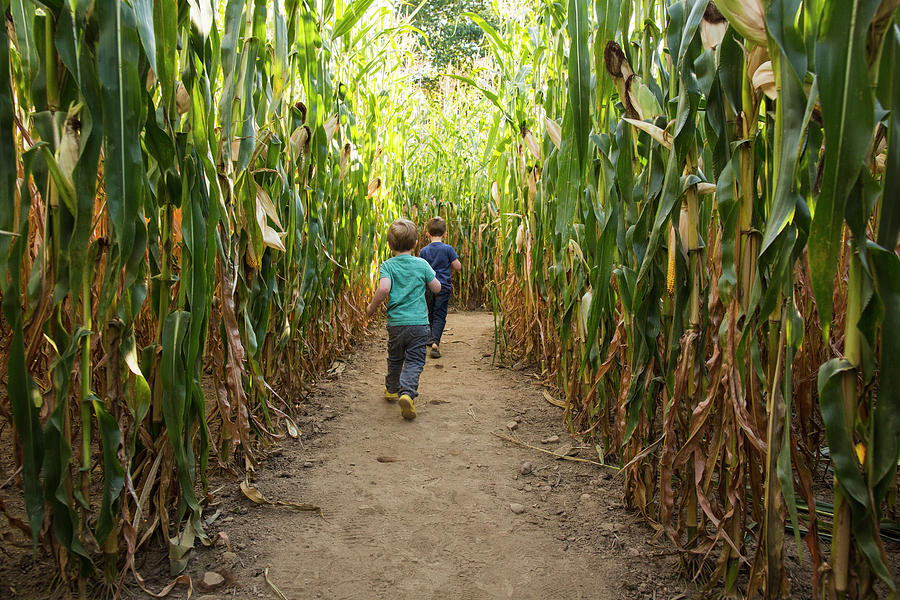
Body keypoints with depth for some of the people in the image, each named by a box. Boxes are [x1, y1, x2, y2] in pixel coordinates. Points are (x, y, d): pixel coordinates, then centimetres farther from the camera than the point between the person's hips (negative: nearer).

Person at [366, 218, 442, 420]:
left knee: (395, 359, 20)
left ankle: (392, 390, 38)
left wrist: (372, 307, -5)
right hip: (419, 323, -1)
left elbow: (384, 288, -20)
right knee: (414, 361, 0)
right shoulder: (422, 264, -1)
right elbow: (437, 288, 3)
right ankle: (407, 393, -21)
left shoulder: (387, 265, -4)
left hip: (396, 322, 1)